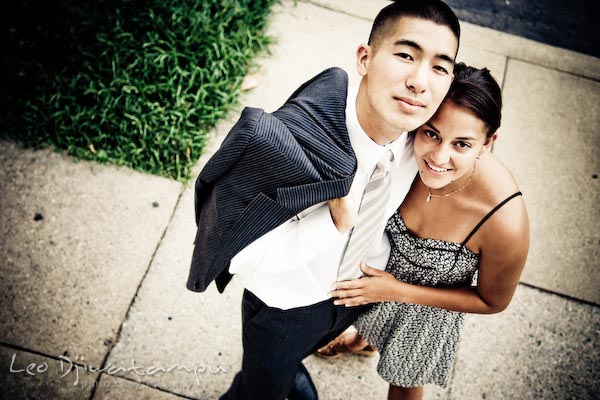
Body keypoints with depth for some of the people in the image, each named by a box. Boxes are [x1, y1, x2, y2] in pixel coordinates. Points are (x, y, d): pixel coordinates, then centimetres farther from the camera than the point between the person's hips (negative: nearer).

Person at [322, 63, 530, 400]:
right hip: (377, 264, 3)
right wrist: (345, 216, -35)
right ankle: (361, 338, 74)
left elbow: (493, 301, -20)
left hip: (428, 307, -3)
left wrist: (398, 291, -25)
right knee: (361, 310, 37)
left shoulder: (506, 221, -40)